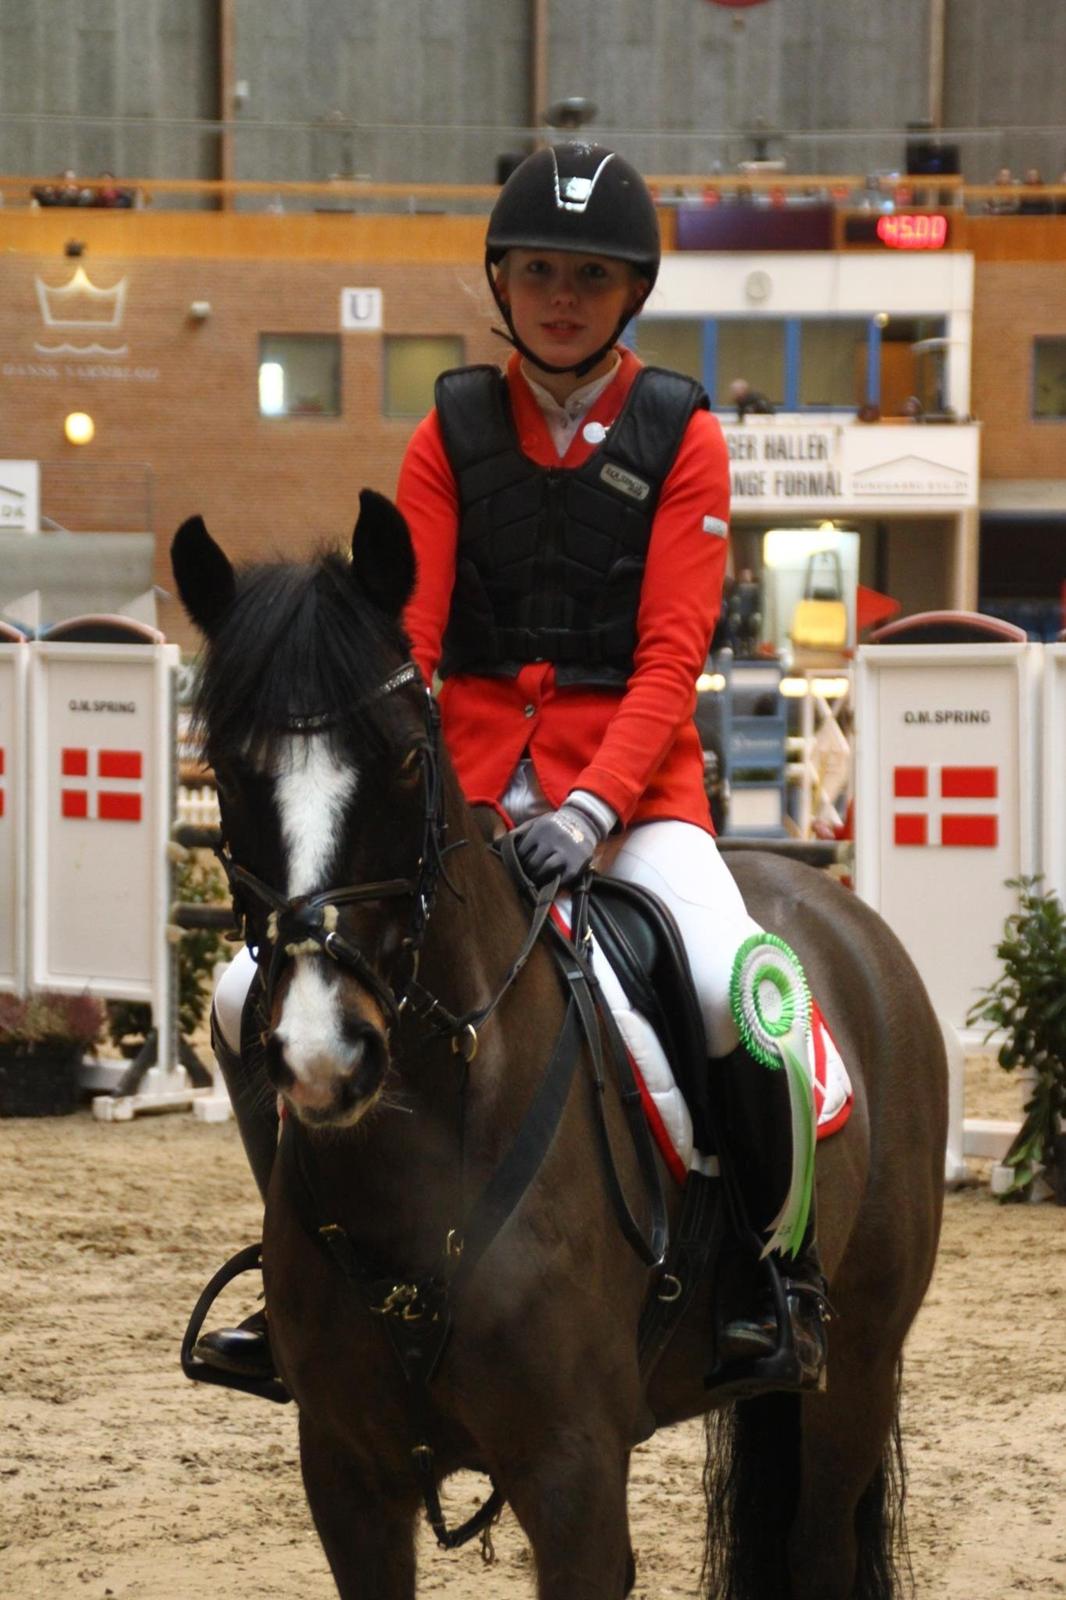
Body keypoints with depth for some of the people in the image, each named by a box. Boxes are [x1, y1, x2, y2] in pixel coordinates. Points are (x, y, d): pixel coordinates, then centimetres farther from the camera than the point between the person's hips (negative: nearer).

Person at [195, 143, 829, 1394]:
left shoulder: (680, 436, 2)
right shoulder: (453, 433, 8)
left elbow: (669, 660, -6)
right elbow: (405, 645, 2)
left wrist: (591, 810, -22)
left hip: (633, 789, -3)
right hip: (470, 787, 3)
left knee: (737, 987, -32)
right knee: (255, 999, -12)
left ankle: (776, 1267, -8)